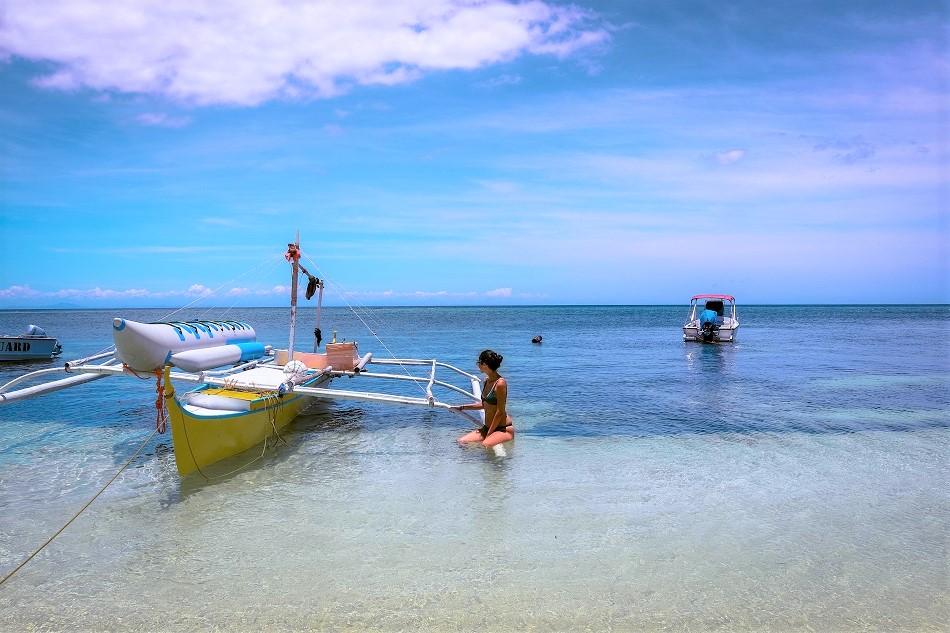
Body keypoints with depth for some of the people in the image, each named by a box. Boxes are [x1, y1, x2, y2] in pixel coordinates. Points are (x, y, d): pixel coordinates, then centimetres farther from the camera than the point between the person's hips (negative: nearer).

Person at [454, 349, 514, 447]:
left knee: (485, 445, -33)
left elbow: (500, 412, -18)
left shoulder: (500, 383, -19)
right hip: (487, 427, 8)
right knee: (461, 441, -5)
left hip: (504, 429, -8)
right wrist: (462, 407, 24)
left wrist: (488, 434, -15)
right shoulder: (487, 381, 8)